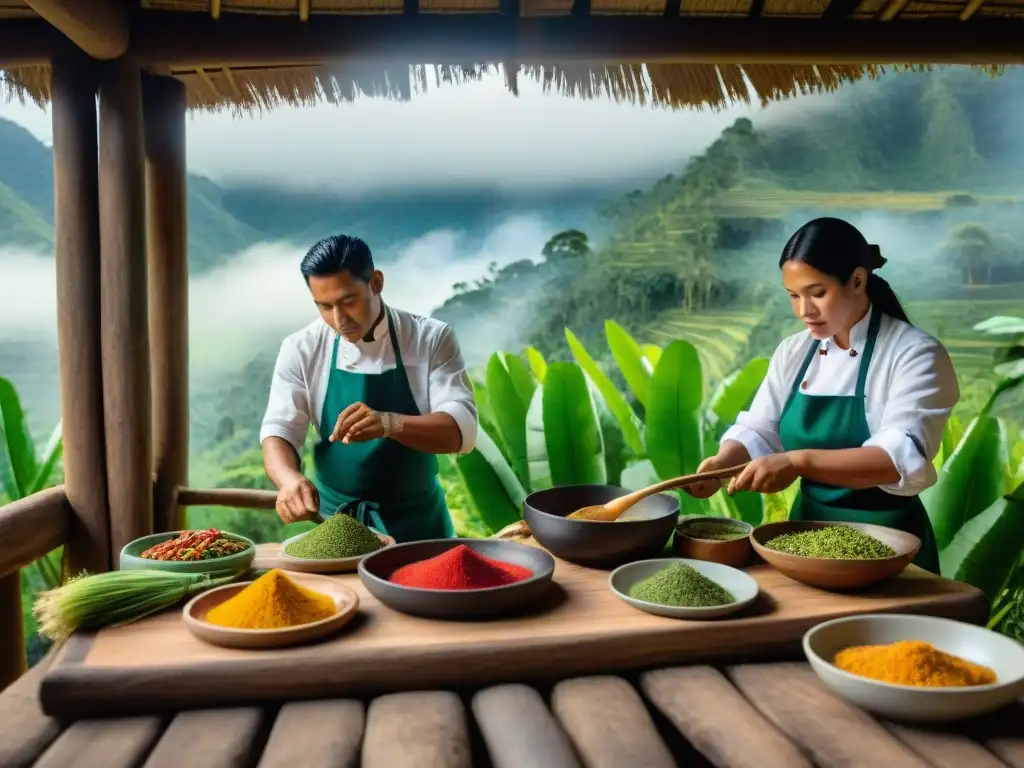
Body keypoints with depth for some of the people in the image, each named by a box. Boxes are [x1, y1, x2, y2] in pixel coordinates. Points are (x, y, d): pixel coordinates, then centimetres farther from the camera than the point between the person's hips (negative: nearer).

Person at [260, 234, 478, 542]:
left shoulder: (431, 339, -10)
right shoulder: (302, 349, -5)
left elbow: (461, 428, -18)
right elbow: (279, 430, -9)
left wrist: (389, 423, -36)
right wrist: (290, 478, -31)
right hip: (336, 520, 1)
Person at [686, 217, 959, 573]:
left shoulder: (916, 354, -15)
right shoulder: (793, 352, 2)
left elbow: (904, 459, -27)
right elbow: (757, 432, 2)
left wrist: (799, 461, -39)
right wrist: (724, 462, -21)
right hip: (807, 530, 5)